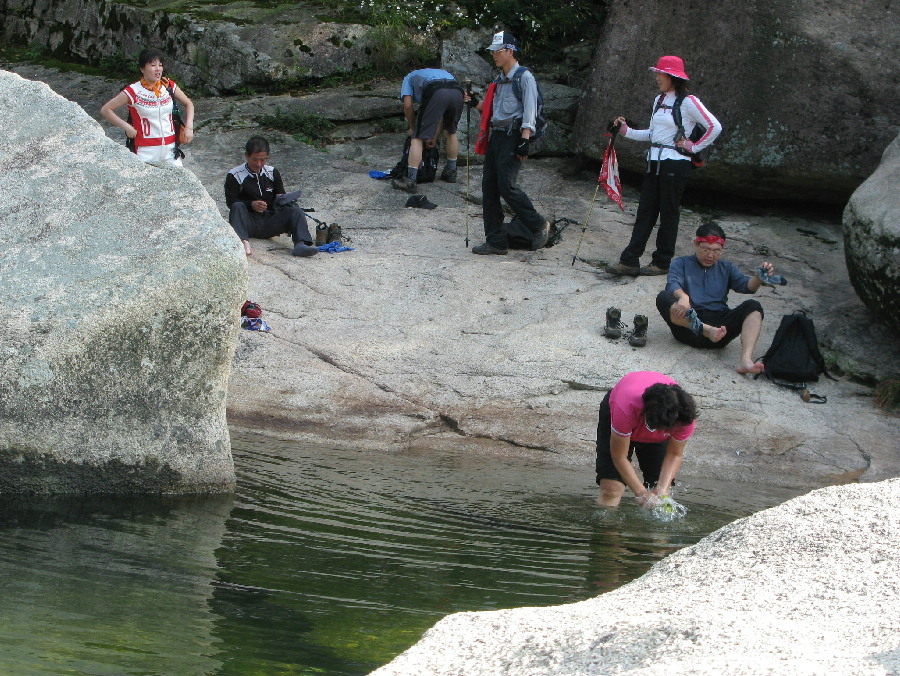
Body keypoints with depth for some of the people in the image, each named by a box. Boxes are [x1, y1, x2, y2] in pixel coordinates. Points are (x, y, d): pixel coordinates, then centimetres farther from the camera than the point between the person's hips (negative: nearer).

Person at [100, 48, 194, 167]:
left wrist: (189, 127, 4)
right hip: (145, 152, -3)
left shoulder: (169, 86, 3)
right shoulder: (133, 92, -8)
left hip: (170, 150, 3)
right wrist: (127, 127, -10)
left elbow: (188, 104, 19)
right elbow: (105, 110, -3)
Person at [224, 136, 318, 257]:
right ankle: (243, 242, -55)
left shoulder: (272, 173, 12)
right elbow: (231, 202, -4)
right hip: (248, 223, -3)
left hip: (269, 223, 3)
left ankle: (301, 244, -45)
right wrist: (251, 205, -20)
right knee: (237, 207, -32)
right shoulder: (234, 176, 0)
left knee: (295, 210, -19)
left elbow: (280, 196, 17)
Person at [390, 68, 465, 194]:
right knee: (451, 132, 30)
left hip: (436, 94, -5)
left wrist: (412, 127, 30)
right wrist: (434, 137, 42)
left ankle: (410, 181, -3)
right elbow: (441, 115, 39)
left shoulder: (408, 79, 32)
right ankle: (451, 172, 40)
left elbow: (408, 105, 15)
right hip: (457, 92, 5)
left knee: (417, 138, 2)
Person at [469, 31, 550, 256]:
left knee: (506, 185, -18)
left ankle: (539, 225, -1)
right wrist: (476, 103, 10)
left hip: (513, 135, -9)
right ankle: (496, 241, 6)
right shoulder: (500, 81, 23)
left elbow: (529, 111, -12)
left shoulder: (524, 77, -4)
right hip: (496, 135, 9)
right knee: (489, 186, 3)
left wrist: (525, 139, -21)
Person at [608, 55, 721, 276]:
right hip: (655, 162, 7)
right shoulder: (659, 100, 15)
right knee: (645, 212, 4)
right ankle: (629, 260, 2)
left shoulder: (688, 102, -9)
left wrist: (694, 147, -7)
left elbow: (715, 127, -12)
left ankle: (662, 262, 9)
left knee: (668, 213, 1)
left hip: (676, 164, -7)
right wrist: (626, 131, 9)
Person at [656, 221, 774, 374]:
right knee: (663, 297, -29)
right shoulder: (682, 263, 18)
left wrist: (759, 277, -18)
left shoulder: (726, 268, 25)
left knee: (753, 307, -22)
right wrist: (683, 296, -28)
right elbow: (673, 284, -4)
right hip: (688, 323, -2)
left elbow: (746, 285, 6)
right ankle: (706, 330, -49)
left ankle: (745, 360, -42)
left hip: (718, 322, 2)